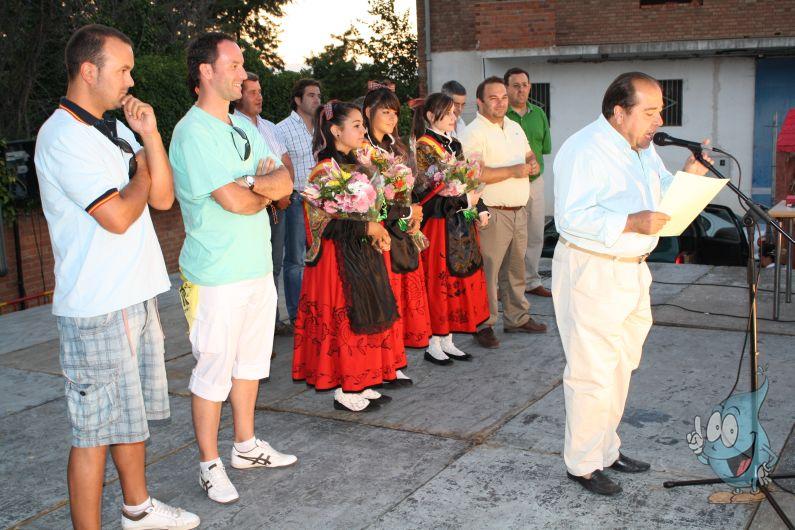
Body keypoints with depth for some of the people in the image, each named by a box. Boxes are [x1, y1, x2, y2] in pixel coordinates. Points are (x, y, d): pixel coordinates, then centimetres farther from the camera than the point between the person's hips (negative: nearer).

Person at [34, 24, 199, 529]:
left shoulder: (117, 131, 13)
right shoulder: (62, 137, -15)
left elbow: (163, 198, 7)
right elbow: (118, 216, -22)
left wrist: (150, 134, -3)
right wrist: (140, 175, -3)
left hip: (137, 295, 9)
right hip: (97, 308, -9)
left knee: (131, 412, 21)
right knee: (96, 430, -1)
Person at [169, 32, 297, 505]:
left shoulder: (245, 126, 12)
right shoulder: (194, 132, -15)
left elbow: (285, 182, 4)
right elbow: (235, 201, -22)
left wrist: (254, 183, -17)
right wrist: (266, 189, -2)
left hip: (258, 266, 9)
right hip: (216, 275, -8)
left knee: (252, 360, 17)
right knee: (214, 370, 1)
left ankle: (247, 446, 32)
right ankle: (210, 465, 14)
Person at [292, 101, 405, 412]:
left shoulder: (355, 164, 12)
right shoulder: (325, 171, -15)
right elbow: (324, 224, -20)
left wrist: (377, 231, 0)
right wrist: (367, 228, -17)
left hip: (363, 255, 9)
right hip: (338, 259, -9)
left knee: (366, 317, 12)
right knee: (344, 320, -2)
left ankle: (360, 384, 23)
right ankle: (343, 391, 9)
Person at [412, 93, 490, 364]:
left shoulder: (454, 145, 15)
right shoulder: (424, 147, -9)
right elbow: (426, 189, -15)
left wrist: (480, 208, 6)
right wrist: (464, 200, -15)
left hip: (460, 222, 8)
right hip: (438, 223, -8)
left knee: (460, 279, 9)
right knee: (438, 281, -2)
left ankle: (447, 341, 18)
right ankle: (433, 344, 8)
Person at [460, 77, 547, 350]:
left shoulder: (515, 127, 14)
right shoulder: (474, 133, -14)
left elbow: (528, 153, 28)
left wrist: (532, 163, 3)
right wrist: (512, 171, -21)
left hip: (519, 211, 8)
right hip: (493, 214, -8)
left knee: (516, 268, 18)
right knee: (487, 272, -3)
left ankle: (517, 318, 30)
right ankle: (483, 325, 8)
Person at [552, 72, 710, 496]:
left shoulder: (642, 147, 13)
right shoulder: (584, 151, -17)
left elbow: (662, 193, 20)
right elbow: (571, 217, -26)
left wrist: (687, 176, 0)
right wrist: (632, 223, -33)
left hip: (631, 270, 10)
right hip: (590, 273, -9)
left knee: (620, 368, 18)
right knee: (592, 373, -3)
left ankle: (606, 449, 34)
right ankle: (582, 463, 12)